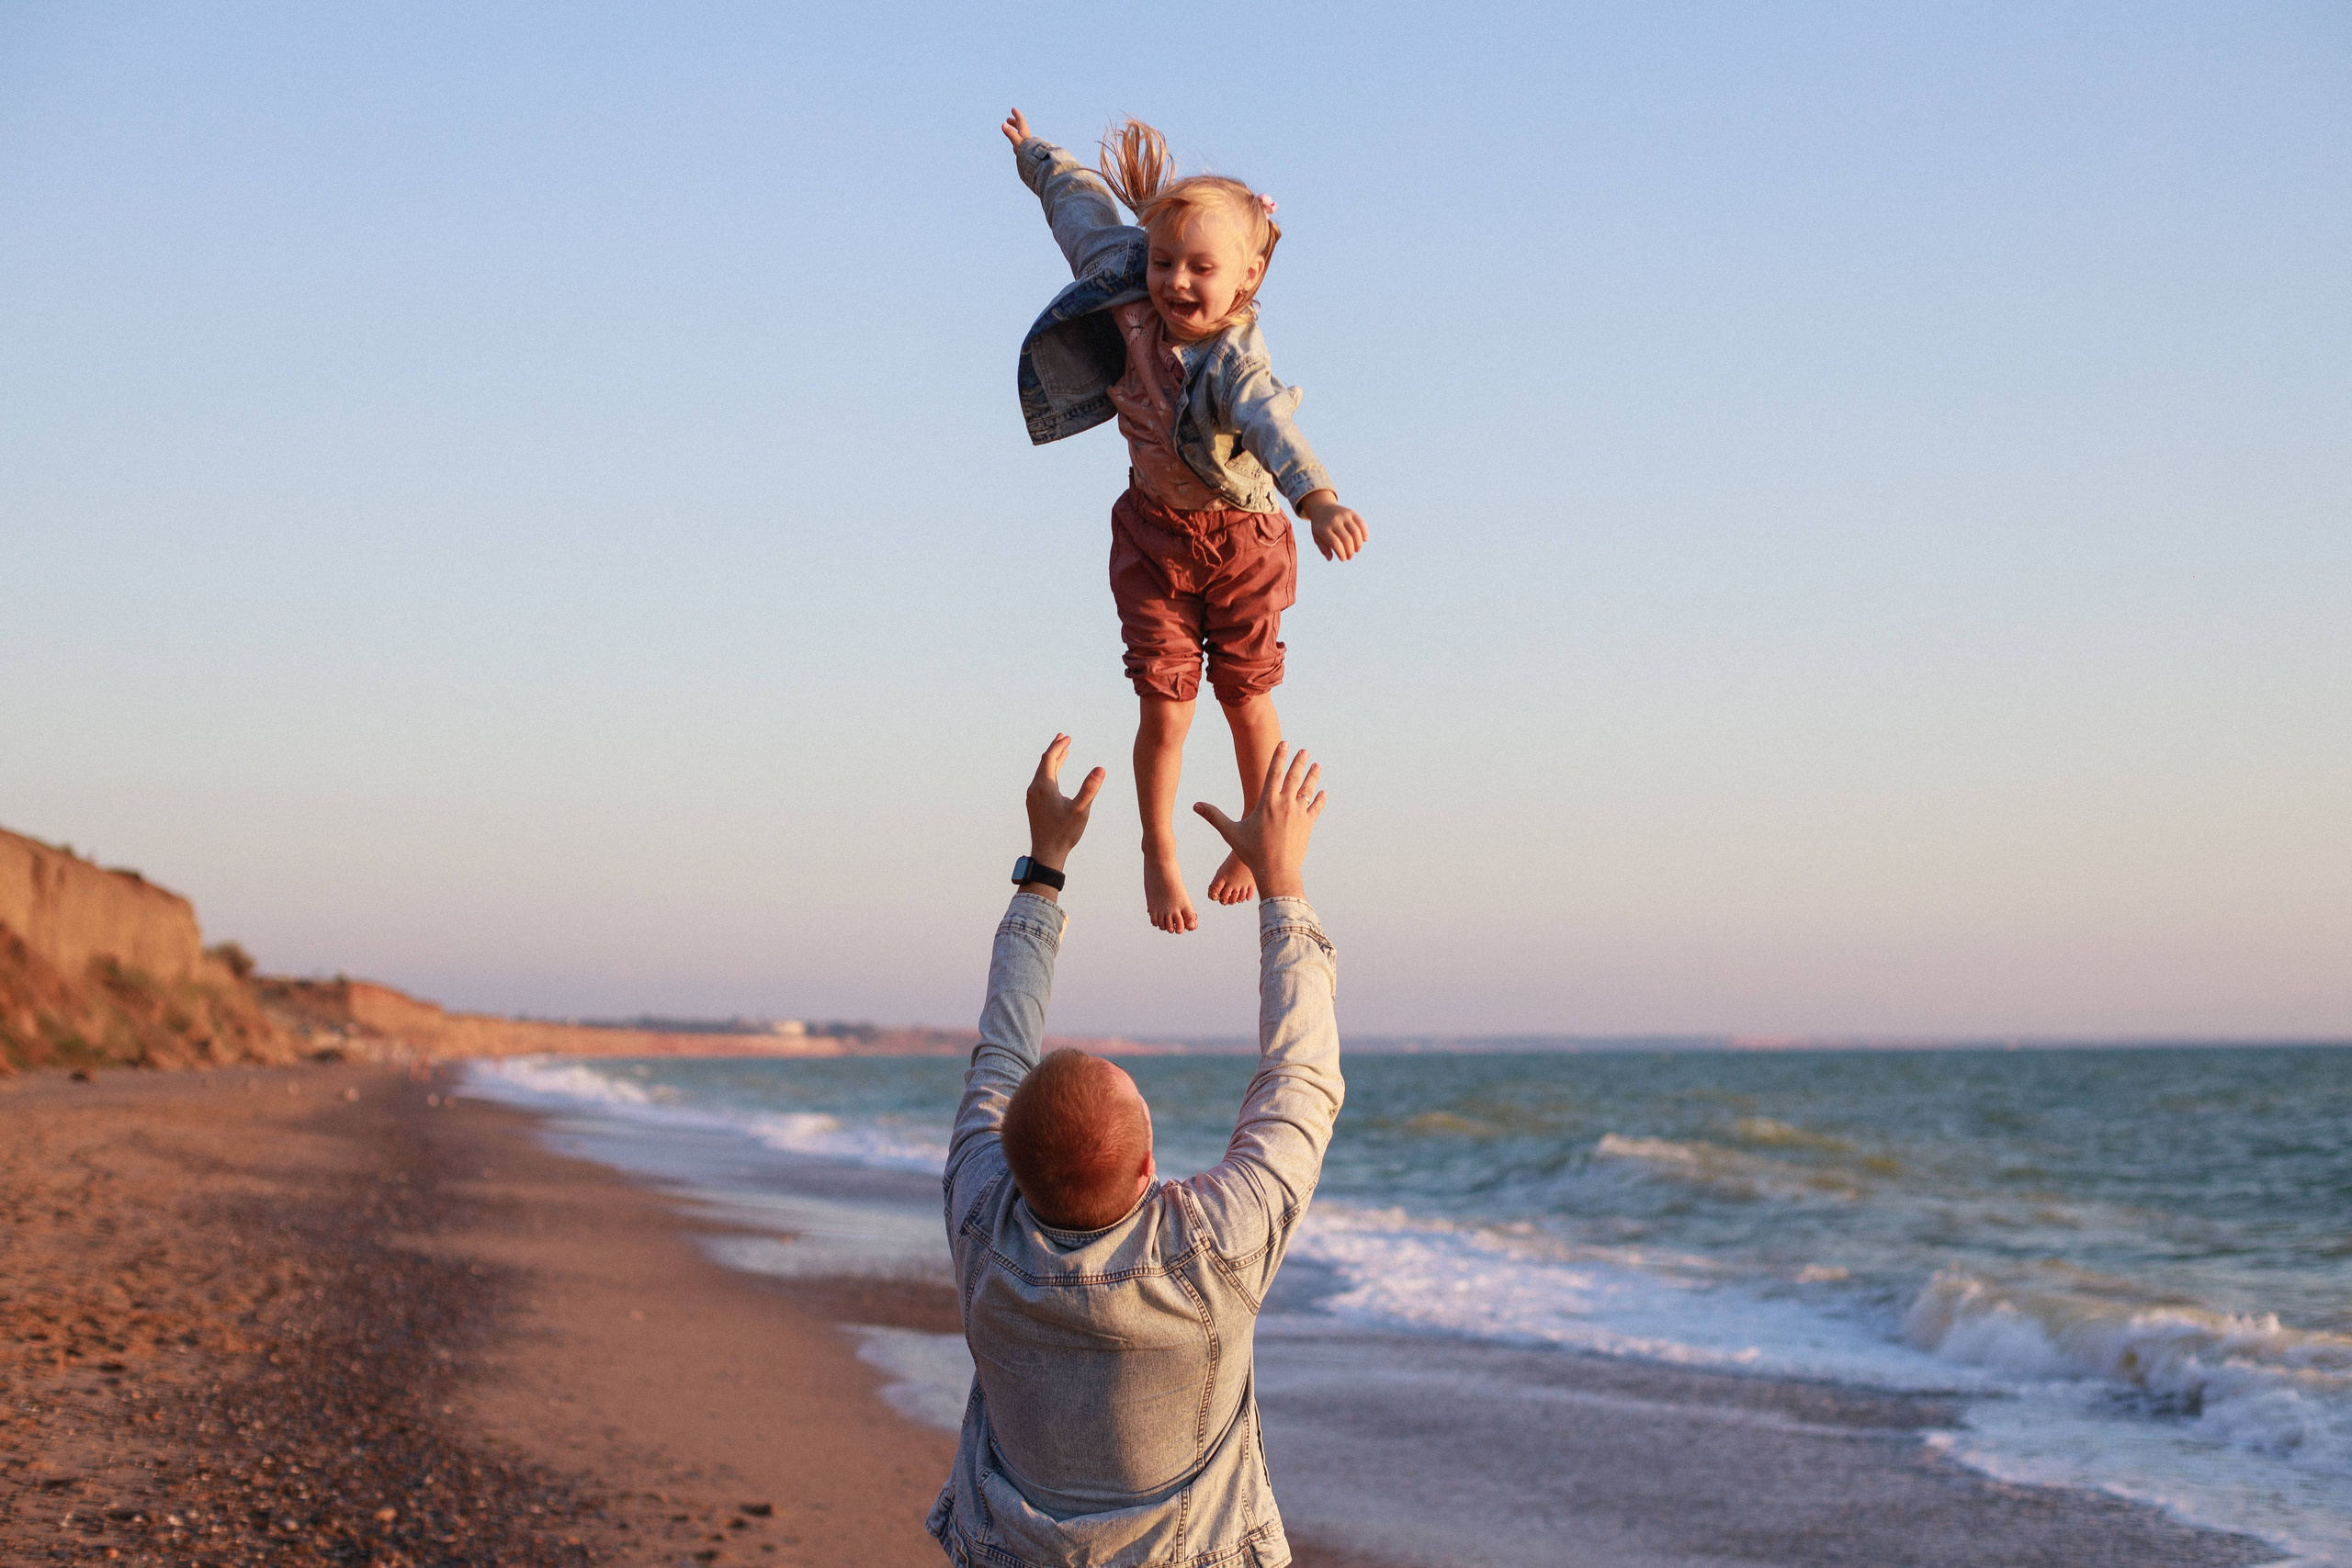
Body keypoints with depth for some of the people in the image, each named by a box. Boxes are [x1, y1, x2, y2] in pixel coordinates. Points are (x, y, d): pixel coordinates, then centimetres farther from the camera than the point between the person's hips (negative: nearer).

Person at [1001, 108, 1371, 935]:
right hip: (1154, 532, 3)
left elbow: (1270, 425, -53)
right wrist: (1033, 151, 20)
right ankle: (1159, 855, 21)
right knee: (1165, 708, 0)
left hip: (1243, 535, -3)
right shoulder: (1129, 289, -17)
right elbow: (1085, 204, 2)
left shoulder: (1237, 359, -32)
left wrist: (1319, 501, -71)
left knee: (1247, 701, 11)